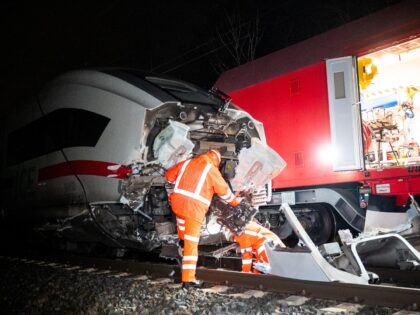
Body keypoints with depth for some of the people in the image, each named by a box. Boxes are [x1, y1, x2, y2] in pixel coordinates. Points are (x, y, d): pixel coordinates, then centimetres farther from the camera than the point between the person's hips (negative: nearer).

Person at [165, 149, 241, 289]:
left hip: (177, 202, 5)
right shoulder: (212, 169, 1)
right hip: (194, 207, -5)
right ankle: (188, 279, -1)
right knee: (191, 243, -2)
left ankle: (182, 236, 61)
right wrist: (234, 201, 24)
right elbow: (224, 190, 7)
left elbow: (169, 175, 24)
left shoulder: (187, 162, 15)